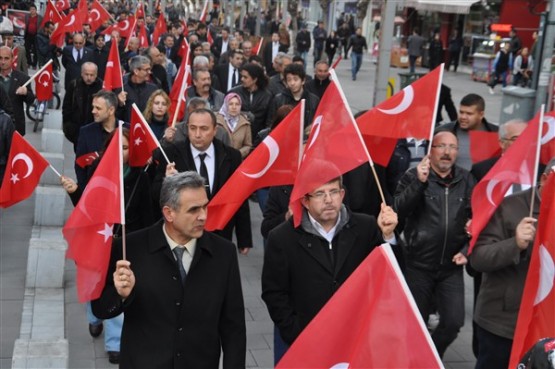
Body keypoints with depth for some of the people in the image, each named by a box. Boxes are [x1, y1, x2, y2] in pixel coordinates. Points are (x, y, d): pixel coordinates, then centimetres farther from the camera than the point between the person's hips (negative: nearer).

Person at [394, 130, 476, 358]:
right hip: (418, 265, -2)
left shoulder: (466, 181, 4)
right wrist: (419, 182, -29)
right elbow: (399, 211, -19)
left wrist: (467, 250, -1)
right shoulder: (412, 177, -5)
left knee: (453, 322, 0)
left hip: (451, 267, 2)